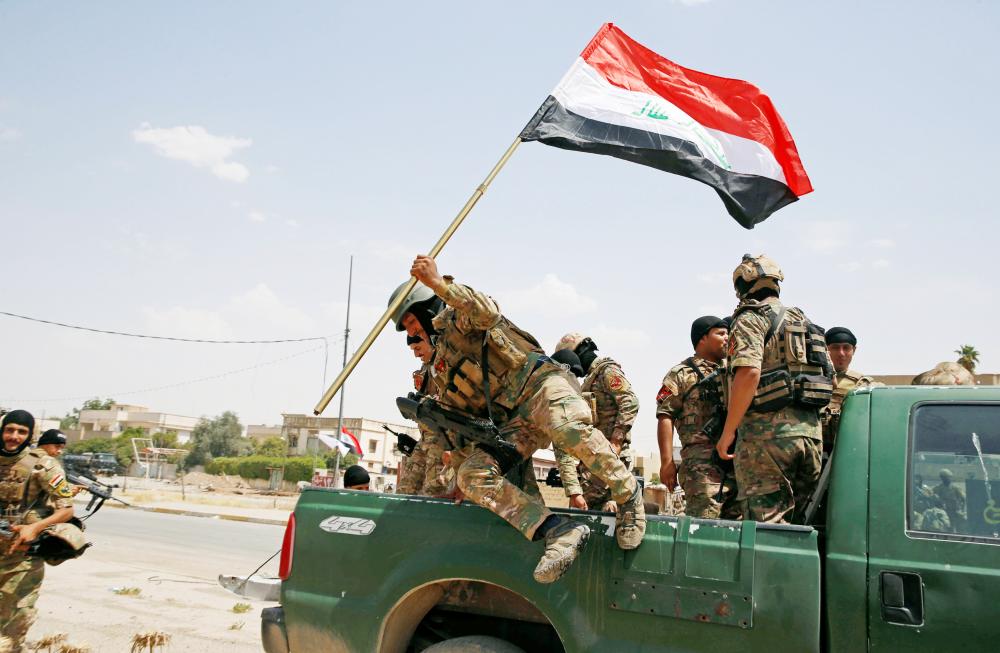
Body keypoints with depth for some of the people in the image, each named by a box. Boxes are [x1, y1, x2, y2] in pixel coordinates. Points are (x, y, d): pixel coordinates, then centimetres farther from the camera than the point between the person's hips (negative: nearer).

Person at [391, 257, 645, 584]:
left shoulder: (457, 317, 6)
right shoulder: (440, 372, 27)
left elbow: (488, 313, -21)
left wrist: (439, 283, -30)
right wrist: (461, 477, 29)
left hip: (537, 383, -7)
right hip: (512, 423, 7)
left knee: (570, 428, -40)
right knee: (473, 474, -17)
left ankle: (627, 496, -17)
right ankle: (558, 531, -27)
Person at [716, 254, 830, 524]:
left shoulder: (750, 319, -2)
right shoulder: (803, 321, 23)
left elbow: (749, 372, -18)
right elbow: (830, 378, 24)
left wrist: (728, 432, -15)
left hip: (768, 431, -8)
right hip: (812, 431, 8)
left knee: (768, 525, -6)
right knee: (797, 523, 14)